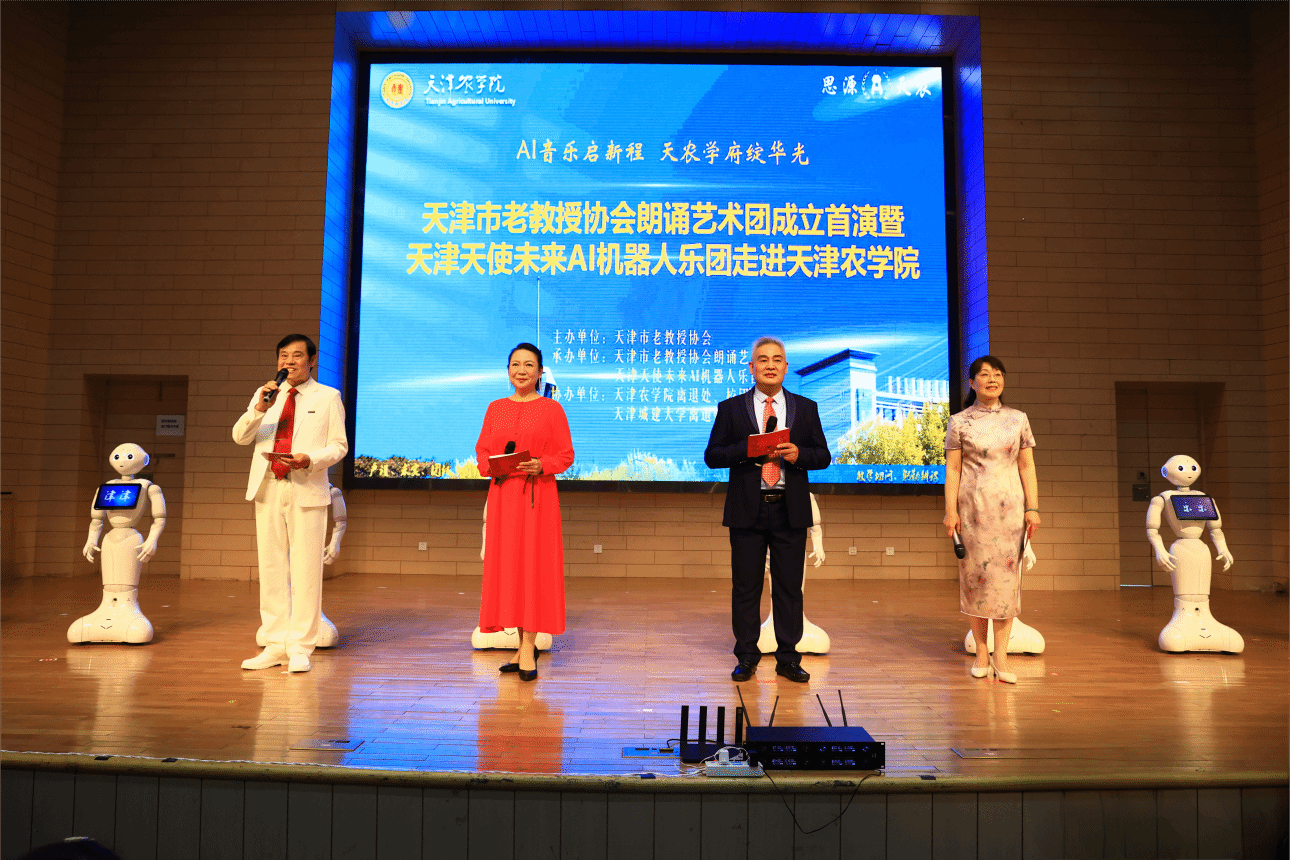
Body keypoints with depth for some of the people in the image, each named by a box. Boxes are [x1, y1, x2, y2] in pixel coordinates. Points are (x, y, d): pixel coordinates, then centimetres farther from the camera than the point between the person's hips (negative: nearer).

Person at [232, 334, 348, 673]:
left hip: (307, 491, -3)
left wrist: (308, 460, -17)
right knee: (271, 569, 6)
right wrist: (259, 409, -14)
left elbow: (338, 445, 1)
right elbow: (240, 437, 4)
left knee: (305, 571, -4)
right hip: (268, 489, 4)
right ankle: (275, 646, 15)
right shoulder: (265, 395, 15)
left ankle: (300, 649, 3)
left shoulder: (328, 397, 6)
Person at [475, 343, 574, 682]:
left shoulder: (551, 408, 2)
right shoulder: (495, 408, 13)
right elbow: (482, 450, 15)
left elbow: (566, 455, 0)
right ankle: (525, 646, 16)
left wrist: (542, 465, -17)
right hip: (502, 494, 4)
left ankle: (528, 648, -3)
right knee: (506, 567, 5)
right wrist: (491, 466, -6)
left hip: (538, 496, -4)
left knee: (533, 566, -7)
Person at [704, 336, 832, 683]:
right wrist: (747, 449, -16)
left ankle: (788, 658, 18)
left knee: (789, 586, 6)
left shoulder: (805, 408, 10)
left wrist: (799, 455, -13)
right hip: (747, 510, -1)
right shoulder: (730, 408, 5)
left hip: (790, 510, 1)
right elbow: (712, 456, 0)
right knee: (745, 586, 5)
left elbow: (823, 456, 8)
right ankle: (746, 658, 17)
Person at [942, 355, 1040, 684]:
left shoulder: (1018, 419, 9)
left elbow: (1027, 466, 7)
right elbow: (952, 469, 1)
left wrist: (1033, 508, 1)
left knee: (1006, 576, 0)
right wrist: (950, 510, -6)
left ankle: (1001, 656, 6)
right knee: (974, 575, 1)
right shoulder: (959, 422, 4)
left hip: (1009, 507, 1)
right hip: (973, 507, -1)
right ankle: (981, 653, 13)